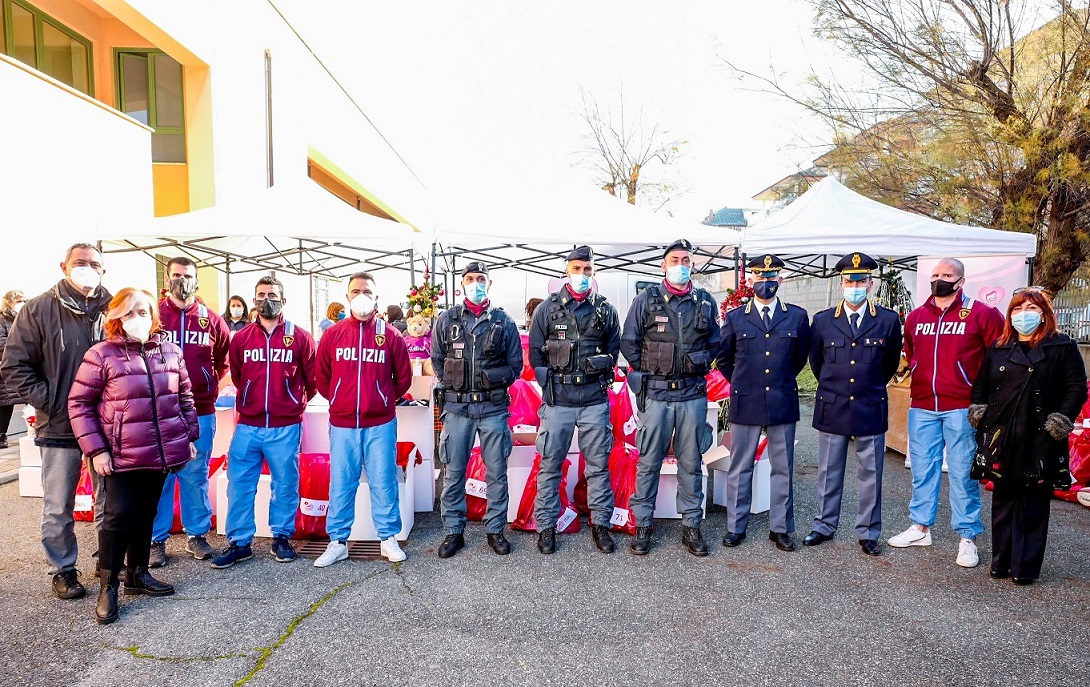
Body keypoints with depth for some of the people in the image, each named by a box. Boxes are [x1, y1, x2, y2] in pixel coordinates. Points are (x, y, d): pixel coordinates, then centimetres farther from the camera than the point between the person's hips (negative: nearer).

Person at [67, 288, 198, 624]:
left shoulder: (170, 351, 4)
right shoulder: (102, 354, -9)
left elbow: (185, 397, 13)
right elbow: (79, 403, -6)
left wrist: (190, 435, 10)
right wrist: (95, 449, -11)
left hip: (161, 452, 4)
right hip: (122, 455, -4)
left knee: (146, 514, 14)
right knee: (119, 516, -4)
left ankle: (138, 574, 30)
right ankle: (108, 585, 13)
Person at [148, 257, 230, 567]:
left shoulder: (211, 320, 6)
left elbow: (224, 359, 18)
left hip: (200, 413, 2)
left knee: (196, 476, 10)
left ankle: (196, 534, 22)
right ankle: (156, 540, 16)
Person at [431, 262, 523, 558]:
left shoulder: (503, 321, 6)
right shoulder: (447, 320, 7)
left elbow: (515, 363, 10)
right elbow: (437, 360, 13)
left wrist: (495, 386, 3)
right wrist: (454, 386, 5)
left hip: (493, 408, 0)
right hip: (456, 408, 0)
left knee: (496, 472, 5)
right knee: (454, 472, 4)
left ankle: (495, 530, 18)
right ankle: (453, 531, 16)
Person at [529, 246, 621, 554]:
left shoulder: (606, 311, 6)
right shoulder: (547, 309, 3)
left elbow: (614, 350, 13)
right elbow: (535, 352, 5)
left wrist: (600, 376, 2)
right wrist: (549, 382, -1)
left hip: (594, 401, 1)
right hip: (557, 401, -1)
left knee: (598, 465, 8)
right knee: (550, 465, 5)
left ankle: (600, 524, 21)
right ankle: (546, 526, 17)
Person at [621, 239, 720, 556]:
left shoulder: (706, 302, 8)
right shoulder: (646, 300, 2)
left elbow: (715, 343, 17)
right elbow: (629, 343, 4)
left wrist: (700, 364, 4)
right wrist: (648, 372, 0)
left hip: (692, 394, 2)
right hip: (655, 394, -2)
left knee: (691, 464, 9)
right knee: (648, 462, 4)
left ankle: (691, 527, 21)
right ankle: (643, 526, 16)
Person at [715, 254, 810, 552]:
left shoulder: (797, 316, 3)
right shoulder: (735, 317, 2)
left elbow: (800, 357, 16)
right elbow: (722, 357, 14)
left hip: (783, 403, 1)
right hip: (745, 404, 0)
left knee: (783, 469, 9)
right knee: (740, 468, 7)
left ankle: (780, 528, 22)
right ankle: (736, 526, 19)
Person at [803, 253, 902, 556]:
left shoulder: (889, 320, -1)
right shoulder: (823, 320, 1)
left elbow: (890, 363, 12)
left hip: (871, 409, 0)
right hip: (832, 409, 1)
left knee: (871, 475, 8)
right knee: (829, 473, 11)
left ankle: (868, 532, 22)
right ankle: (824, 526, 25)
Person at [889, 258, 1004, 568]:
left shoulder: (982, 314, -4)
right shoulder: (915, 317, 9)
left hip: (961, 408, -4)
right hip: (922, 407, 5)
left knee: (963, 473, 1)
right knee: (922, 469, 12)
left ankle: (968, 538, 12)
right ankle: (920, 528, 24)